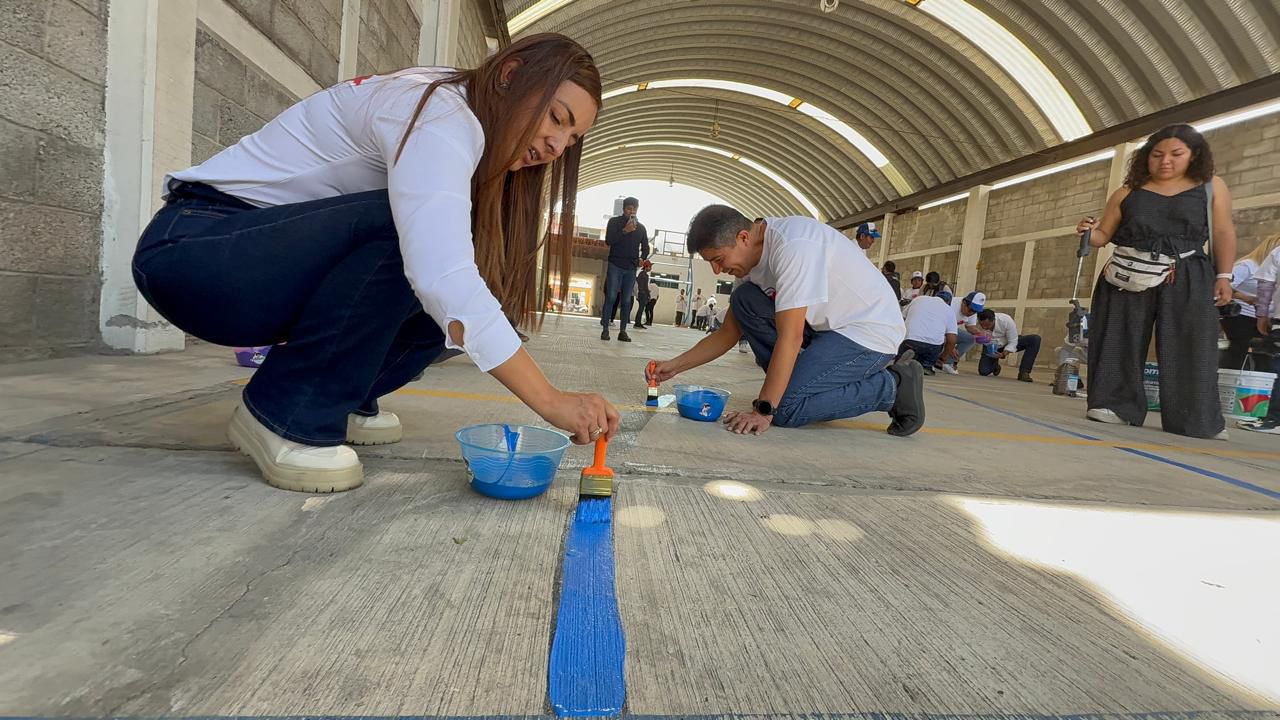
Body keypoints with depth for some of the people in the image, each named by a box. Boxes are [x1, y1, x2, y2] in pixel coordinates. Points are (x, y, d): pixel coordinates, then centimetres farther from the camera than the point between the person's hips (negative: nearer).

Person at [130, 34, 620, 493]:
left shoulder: (460, 131, 7)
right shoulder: (439, 112, -22)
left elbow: (444, 275, 1)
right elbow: (441, 277, -37)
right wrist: (549, 400, -36)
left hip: (272, 252, 8)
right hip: (190, 247, -8)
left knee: (454, 299, -5)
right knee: (408, 229, -29)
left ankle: (339, 396, 9)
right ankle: (288, 415, -17)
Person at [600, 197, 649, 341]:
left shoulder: (641, 227, 14)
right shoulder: (614, 222, 5)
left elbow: (645, 247, 17)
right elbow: (608, 241, -7)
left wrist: (642, 259, -3)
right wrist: (625, 231, -16)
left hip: (631, 268, 3)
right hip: (615, 265, -3)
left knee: (626, 301, 0)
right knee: (611, 297, -9)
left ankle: (622, 331, 2)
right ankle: (605, 329, -7)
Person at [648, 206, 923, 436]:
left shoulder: (793, 245, -27)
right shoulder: (753, 256, 0)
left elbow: (789, 338, -29)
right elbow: (728, 334, 7)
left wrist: (763, 411, -26)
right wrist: (675, 366, 1)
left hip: (872, 332, -8)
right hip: (829, 324, 8)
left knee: (785, 407, -19)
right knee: (742, 301, -5)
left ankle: (893, 386, -2)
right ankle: (793, 381, 3)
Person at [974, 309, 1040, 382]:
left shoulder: (1006, 321, -30)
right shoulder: (977, 324, -28)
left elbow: (1013, 342, -23)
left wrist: (1003, 354, -38)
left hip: (1008, 344, 0)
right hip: (990, 347, 0)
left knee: (1035, 339, -24)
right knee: (984, 372, -21)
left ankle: (1023, 373, -23)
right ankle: (995, 365, 19)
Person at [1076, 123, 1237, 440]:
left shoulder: (1211, 187, 10)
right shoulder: (1127, 193, 7)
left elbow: (1223, 233, 8)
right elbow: (1104, 235, 9)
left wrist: (1224, 276, 1)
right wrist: (1089, 232, -15)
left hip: (1187, 281, 0)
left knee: (1188, 348, -4)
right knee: (1121, 343, -3)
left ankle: (1196, 419, 2)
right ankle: (1117, 406, 3)